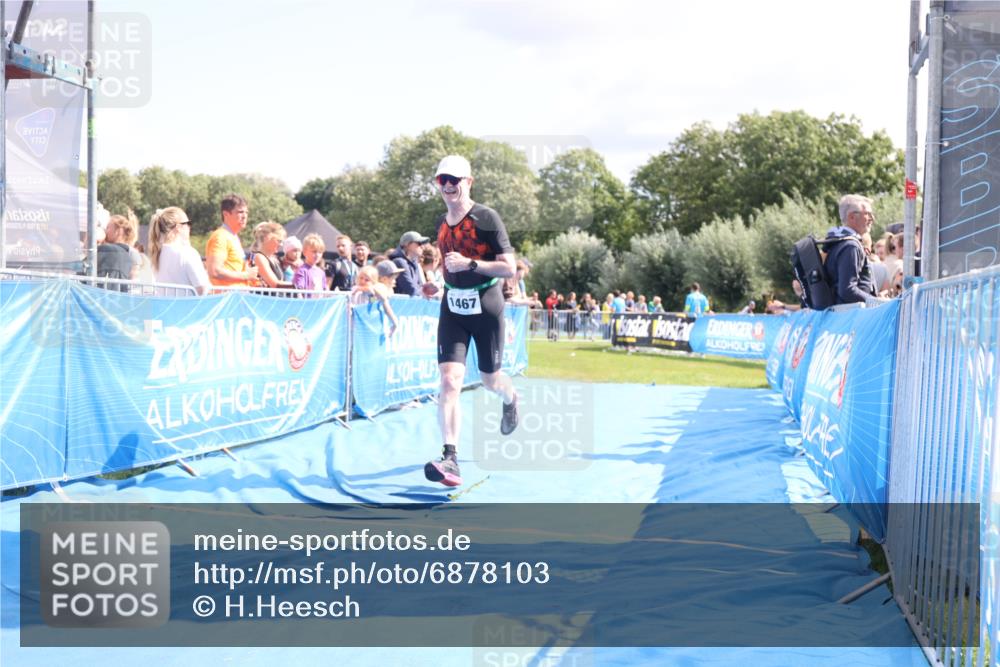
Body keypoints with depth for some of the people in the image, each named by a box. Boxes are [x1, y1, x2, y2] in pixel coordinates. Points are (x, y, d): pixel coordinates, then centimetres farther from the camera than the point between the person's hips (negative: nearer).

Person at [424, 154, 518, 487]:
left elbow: (509, 268, -16)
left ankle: (510, 399, 52)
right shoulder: (442, 223, 7)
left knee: (489, 379, 13)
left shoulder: (487, 218, -12)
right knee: (450, 380, -13)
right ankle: (450, 459, -19)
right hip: (452, 308, 4)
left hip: (486, 308, -4)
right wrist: (442, 281, 14)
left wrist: (470, 264, -25)